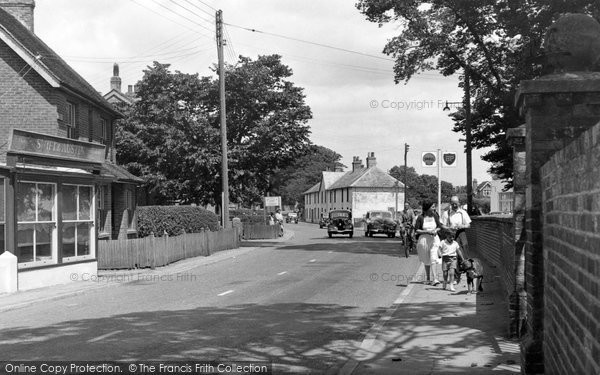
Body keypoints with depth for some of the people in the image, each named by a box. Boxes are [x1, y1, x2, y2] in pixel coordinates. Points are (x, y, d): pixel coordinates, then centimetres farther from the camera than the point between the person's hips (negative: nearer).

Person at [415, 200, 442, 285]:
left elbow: (439, 226, 12)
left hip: (434, 239, 1)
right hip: (423, 240, -1)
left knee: (433, 259, -13)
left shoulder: (434, 215, 1)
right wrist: (427, 231, -18)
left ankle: (435, 279, -19)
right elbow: (416, 230, -8)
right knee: (426, 261, 11)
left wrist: (435, 230, -9)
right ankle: (428, 279, 26)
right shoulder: (420, 217, -9)